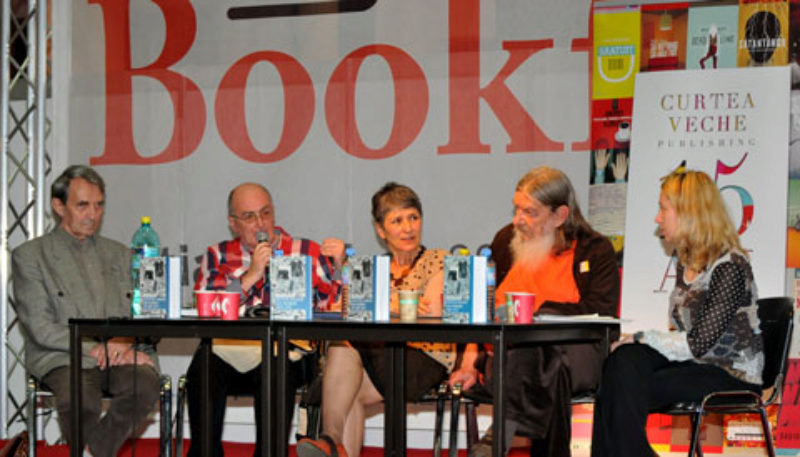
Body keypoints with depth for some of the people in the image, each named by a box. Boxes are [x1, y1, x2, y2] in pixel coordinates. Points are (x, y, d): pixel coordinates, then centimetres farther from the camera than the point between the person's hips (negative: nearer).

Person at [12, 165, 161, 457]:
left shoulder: (119, 255, 23)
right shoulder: (29, 256, 7)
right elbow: (40, 329, -3)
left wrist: (127, 344, -8)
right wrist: (93, 348, -15)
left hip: (120, 356, 4)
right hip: (62, 358, -3)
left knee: (145, 384, -32)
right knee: (78, 400, -38)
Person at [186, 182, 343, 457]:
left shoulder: (307, 253, 17)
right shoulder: (218, 256, 19)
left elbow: (335, 308, 8)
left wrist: (338, 265, -7)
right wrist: (251, 276, -3)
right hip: (226, 350, 1)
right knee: (203, 367, -32)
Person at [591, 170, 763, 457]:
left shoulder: (730, 266, -15)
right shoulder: (687, 261, 13)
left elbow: (699, 343, -20)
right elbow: (682, 334, 11)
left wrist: (641, 338, -12)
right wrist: (633, 344, -6)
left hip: (730, 377, -7)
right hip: (694, 366, 7)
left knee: (624, 392, -25)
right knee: (624, 359, -21)